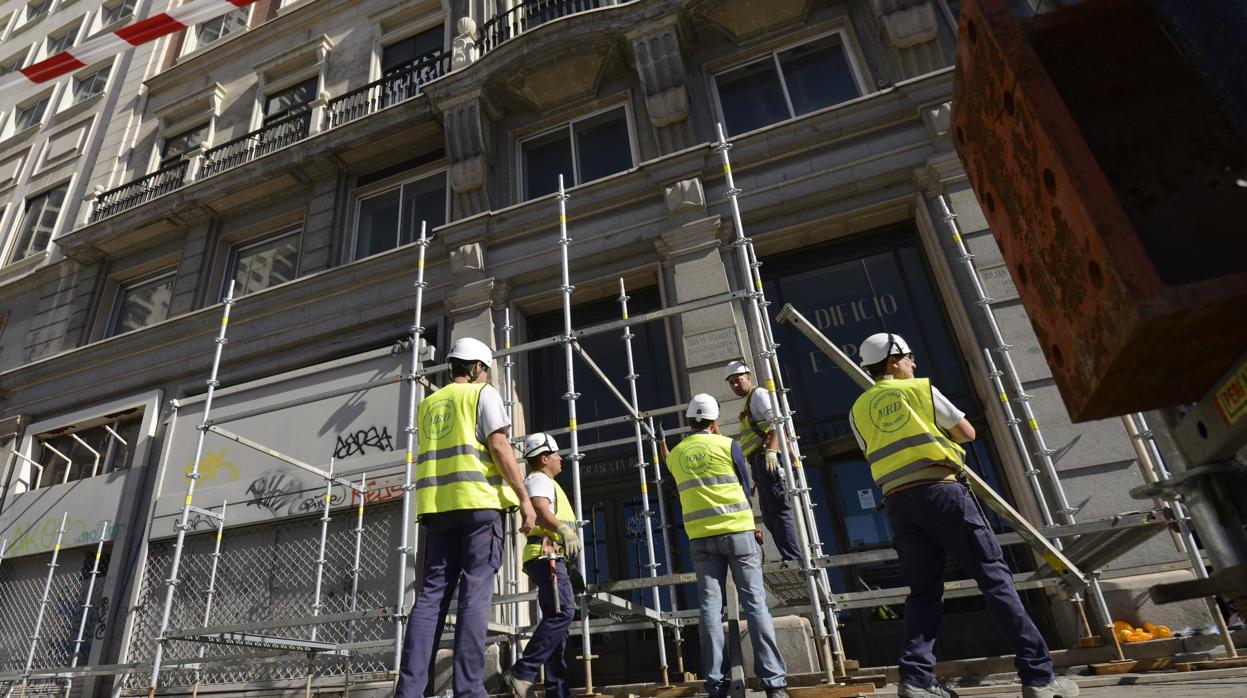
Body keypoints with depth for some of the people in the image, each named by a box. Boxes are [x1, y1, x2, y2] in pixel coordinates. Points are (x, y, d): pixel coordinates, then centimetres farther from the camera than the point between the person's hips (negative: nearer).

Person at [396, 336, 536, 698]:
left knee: (432, 594, 5)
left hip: (437, 504, 6)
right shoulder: (483, 393, 4)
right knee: (475, 595, -5)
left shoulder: (427, 404, 22)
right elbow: (499, 445, -8)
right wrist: (525, 498, -9)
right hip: (478, 501, -5)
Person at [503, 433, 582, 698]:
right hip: (546, 554, -11)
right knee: (562, 613, -18)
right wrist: (564, 530, -40)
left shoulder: (543, 482, 29)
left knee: (556, 618, 6)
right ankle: (523, 672, -19)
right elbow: (541, 510, -23)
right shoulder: (540, 480, -3)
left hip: (549, 557, 11)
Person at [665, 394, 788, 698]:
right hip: (737, 532, -2)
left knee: (710, 606, 3)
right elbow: (745, 487, 7)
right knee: (755, 603, 0)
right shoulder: (728, 445, -2)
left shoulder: (675, 455, 7)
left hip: (700, 538, 3)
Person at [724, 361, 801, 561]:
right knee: (769, 514, 8)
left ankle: (793, 558, -14)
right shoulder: (748, 403, 30)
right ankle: (791, 558, 9)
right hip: (760, 462, 10)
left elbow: (776, 421, -14)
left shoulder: (758, 394, 2)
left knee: (778, 509, -13)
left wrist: (771, 450, -28)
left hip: (767, 458, -10)